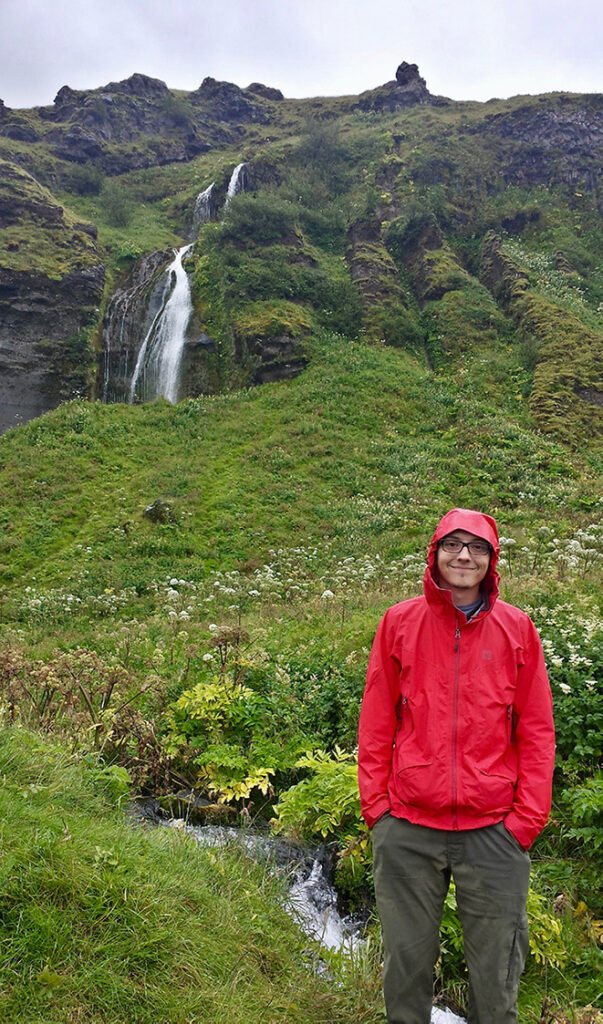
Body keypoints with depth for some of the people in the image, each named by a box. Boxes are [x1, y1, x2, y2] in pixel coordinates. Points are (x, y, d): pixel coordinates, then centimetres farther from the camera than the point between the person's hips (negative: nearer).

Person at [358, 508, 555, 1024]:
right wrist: (376, 805, 0)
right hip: (407, 827, 0)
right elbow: (376, 724, 3)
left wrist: (527, 817, -2)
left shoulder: (517, 628, 1)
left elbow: (536, 730, 3)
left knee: (496, 968, 12)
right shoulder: (399, 622, 0)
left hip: (494, 830, 0)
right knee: (406, 960, 14)